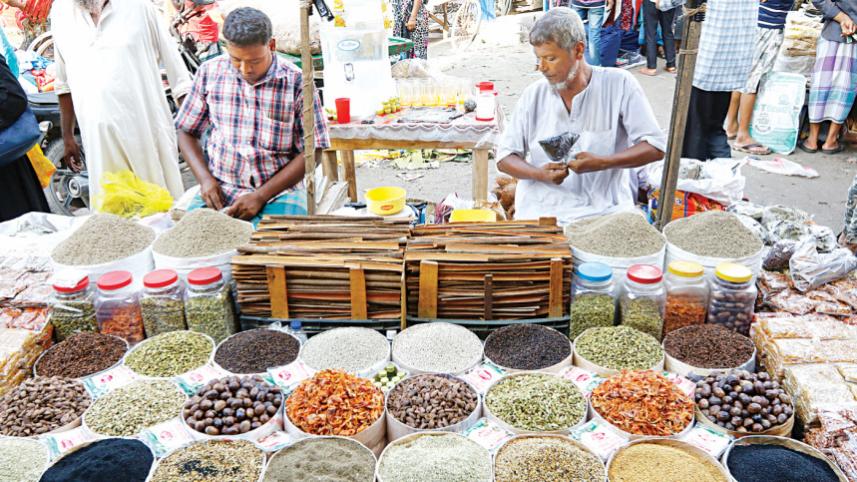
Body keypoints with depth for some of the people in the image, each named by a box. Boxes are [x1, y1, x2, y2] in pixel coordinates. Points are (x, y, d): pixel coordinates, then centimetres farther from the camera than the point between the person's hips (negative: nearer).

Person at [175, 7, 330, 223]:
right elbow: (187, 132, 13)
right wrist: (205, 179, -5)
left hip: (278, 190, -2)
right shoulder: (209, 73, 3)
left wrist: (260, 196, -13)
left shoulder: (297, 82, -7)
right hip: (219, 190, 3)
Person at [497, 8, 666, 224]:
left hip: (605, 208, -2)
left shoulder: (620, 84, 1)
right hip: (541, 209, 2)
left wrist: (603, 162, -17)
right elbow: (505, 158, 9)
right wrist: (540, 174, -12)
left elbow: (655, 147, -2)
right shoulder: (533, 94, 7)